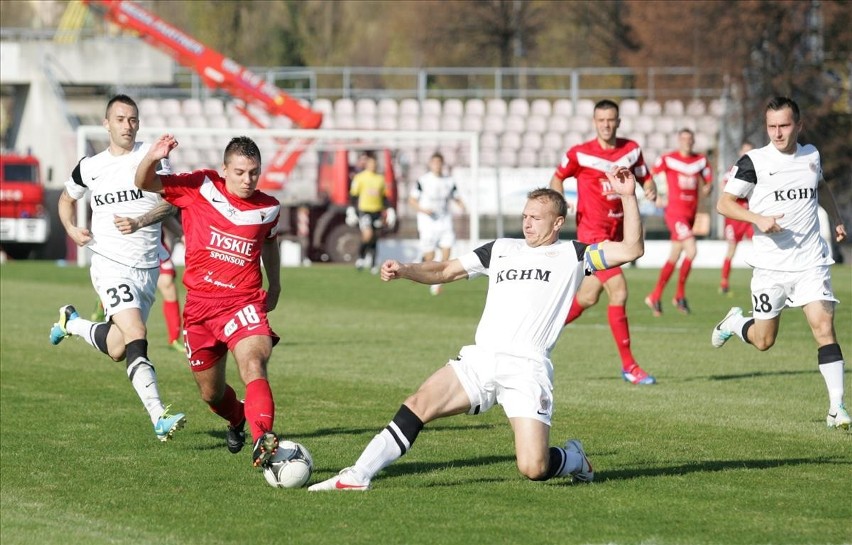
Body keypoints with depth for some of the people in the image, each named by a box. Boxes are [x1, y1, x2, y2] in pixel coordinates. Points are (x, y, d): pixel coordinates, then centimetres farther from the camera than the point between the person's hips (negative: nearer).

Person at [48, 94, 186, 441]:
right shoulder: (89, 167, 6)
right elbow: (67, 197, 25)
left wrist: (141, 220, -20)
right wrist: (71, 228, 6)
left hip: (147, 267, 2)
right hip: (111, 265, -2)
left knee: (117, 349, 12)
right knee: (136, 336, -23)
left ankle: (71, 323, 42)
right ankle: (159, 417, -24)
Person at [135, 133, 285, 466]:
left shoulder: (268, 208, 3)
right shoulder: (200, 188, -3)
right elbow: (145, 184, -4)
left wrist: (274, 287, 32)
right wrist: (152, 158, -25)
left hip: (244, 304, -1)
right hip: (200, 304, 1)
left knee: (253, 366, -31)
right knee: (211, 394, 15)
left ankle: (263, 439, -48)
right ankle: (238, 421, 49)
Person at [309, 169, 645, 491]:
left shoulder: (572, 255, 9)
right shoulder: (502, 249, 21)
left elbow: (631, 249, 0)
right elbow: (446, 271, 22)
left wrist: (628, 198, -8)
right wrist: (404, 270, 5)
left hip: (527, 369, -4)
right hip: (480, 359, 4)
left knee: (533, 468, -14)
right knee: (419, 404, -16)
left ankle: (573, 459, 21)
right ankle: (358, 476, -14)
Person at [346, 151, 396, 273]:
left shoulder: (380, 179, 13)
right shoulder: (359, 178, 0)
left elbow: (384, 197, 20)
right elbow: (353, 195, 0)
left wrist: (389, 210, 13)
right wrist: (351, 211, -6)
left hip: (377, 211, 4)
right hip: (364, 210, -4)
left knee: (374, 238, 7)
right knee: (368, 234, -23)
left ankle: (373, 264, 16)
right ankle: (360, 257, -5)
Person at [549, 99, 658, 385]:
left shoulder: (631, 150, 5)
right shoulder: (580, 154, -6)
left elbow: (645, 178, 13)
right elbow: (557, 178, 8)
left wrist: (650, 188, -11)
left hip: (616, 231, 6)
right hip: (592, 231, -6)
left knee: (587, 297, 14)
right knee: (618, 291, -15)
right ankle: (629, 366, -10)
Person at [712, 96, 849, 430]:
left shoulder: (810, 155, 8)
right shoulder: (754, 161, -7)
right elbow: (724, 203, -7)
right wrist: (758, 219, -21)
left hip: (810, 262, 2)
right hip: (770, 265, -2)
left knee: (824, 328, -13)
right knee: (763, 340, 7)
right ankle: (735, 323, 42)